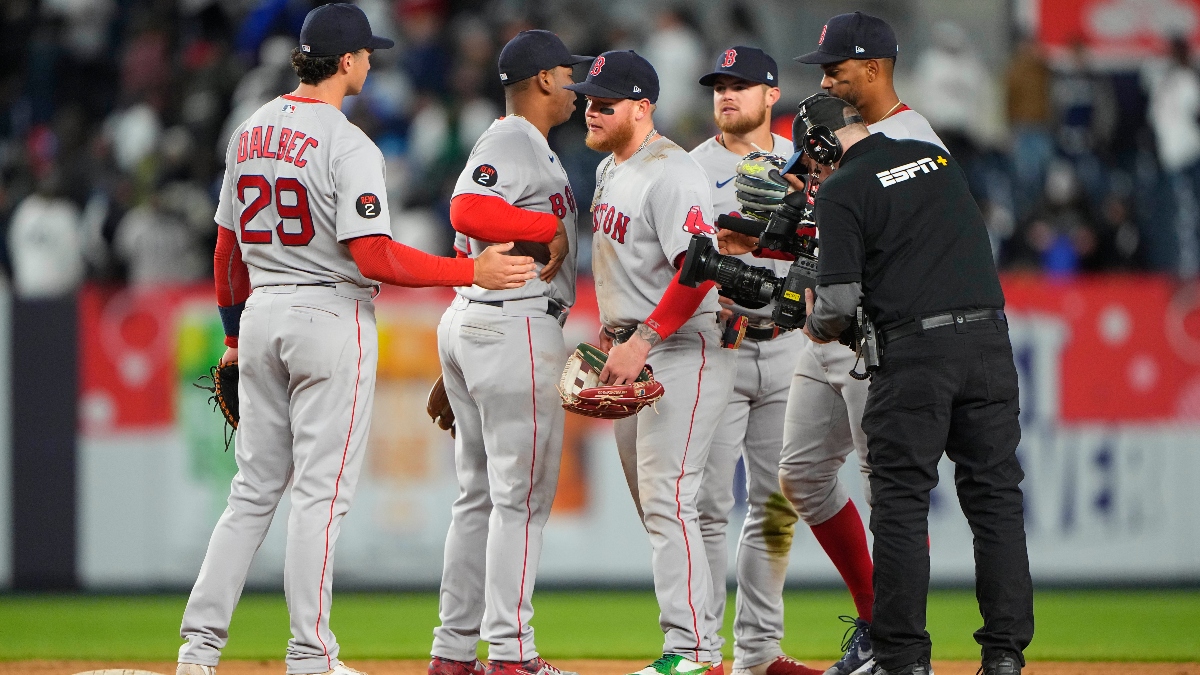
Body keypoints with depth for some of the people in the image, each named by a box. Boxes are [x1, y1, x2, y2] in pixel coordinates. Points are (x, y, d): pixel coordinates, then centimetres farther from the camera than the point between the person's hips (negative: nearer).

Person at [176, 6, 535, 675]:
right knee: (321, 492, -2)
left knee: (255, 489, 12)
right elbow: (372, 256, -22)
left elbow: (227, 248, 15)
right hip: (330, 319, -7)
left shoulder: (251, 132, 9)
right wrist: (473, 272, -17)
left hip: (261, 315, 7)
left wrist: (235, 334, 24)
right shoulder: (348, 145, -14)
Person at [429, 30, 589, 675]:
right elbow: (467, 210, -28)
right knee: (522, 494, -9)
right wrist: (551, 226, -18)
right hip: (515, 325, -11)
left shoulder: (513, 143, 21)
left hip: (469, 323, 11)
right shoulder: (514, 141, -11)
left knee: (481, 495, 12)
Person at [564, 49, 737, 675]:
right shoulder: (608, 170, 14)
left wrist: (641, 341, -27)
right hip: (631, 352, 10)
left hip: (682, 348, -10)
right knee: (653, 506, 11)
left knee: (667, 500, -16)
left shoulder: (671, 174, -17)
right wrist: (610, 332, 19)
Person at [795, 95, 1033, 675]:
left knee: (901, 502, 2)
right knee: (995, 496, 8)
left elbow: (840, 299, -9)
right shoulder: (935, 157, 15)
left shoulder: (842, 191, -4)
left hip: (915, 347, -5)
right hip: (989, 340, 5)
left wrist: (819, 327, 13)